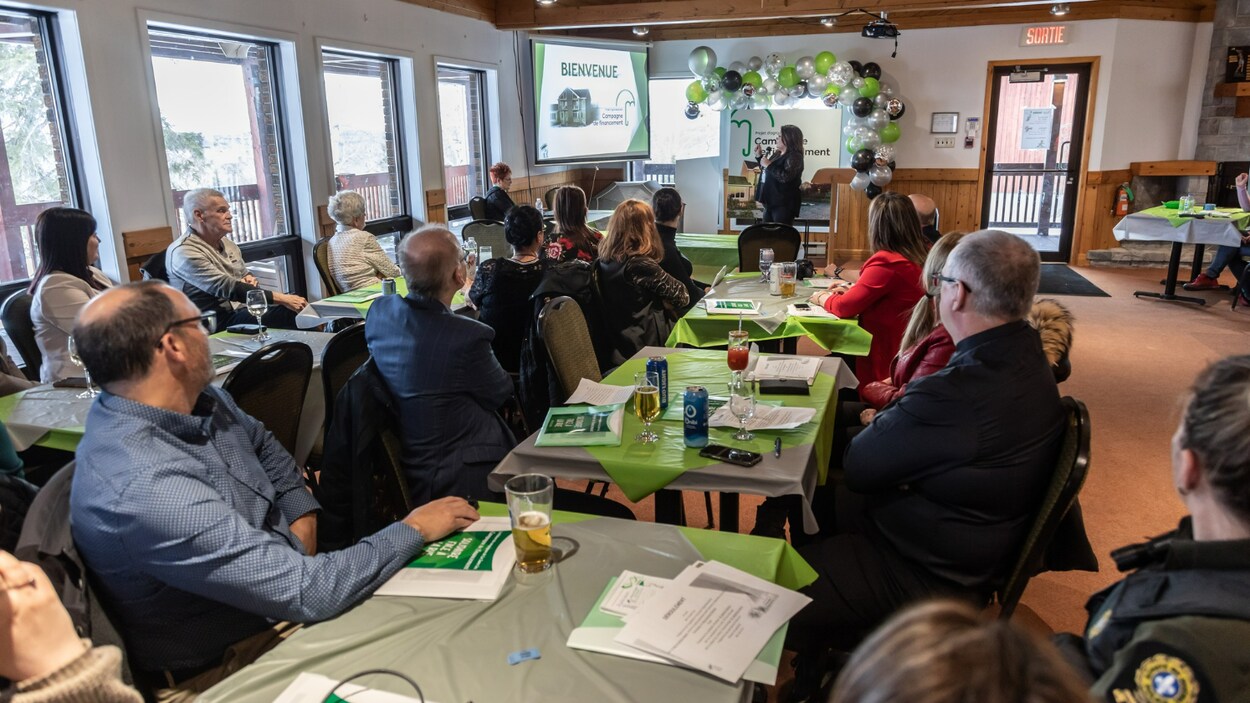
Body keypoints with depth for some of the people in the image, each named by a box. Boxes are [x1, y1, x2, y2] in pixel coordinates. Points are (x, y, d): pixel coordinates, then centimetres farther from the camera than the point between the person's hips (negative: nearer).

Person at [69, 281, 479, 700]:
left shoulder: (196, 399, -7)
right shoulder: (144, 490, -33)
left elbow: (265, 448, 15)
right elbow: (307, 593, -31)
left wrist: (302, 516, -2)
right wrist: (414, 529, -18)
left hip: (276, 581, 8)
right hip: (224, 667, -7)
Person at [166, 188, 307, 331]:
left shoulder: (228, 244, 16)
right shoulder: (183, 251, -11)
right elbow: (227, 288, -22)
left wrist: (251, 279, 4)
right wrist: (281, 298, -27)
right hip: (219, 321, -8)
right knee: (289, 312, -31)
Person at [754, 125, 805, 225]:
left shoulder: (794, 157, -12)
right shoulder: (777, 154, 15)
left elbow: (785, 177, -28)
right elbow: (766, 172, 30)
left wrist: (768, 164, -21)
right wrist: (759, 156, 19)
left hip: (784, 205, -10)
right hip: (771, 203, 10)